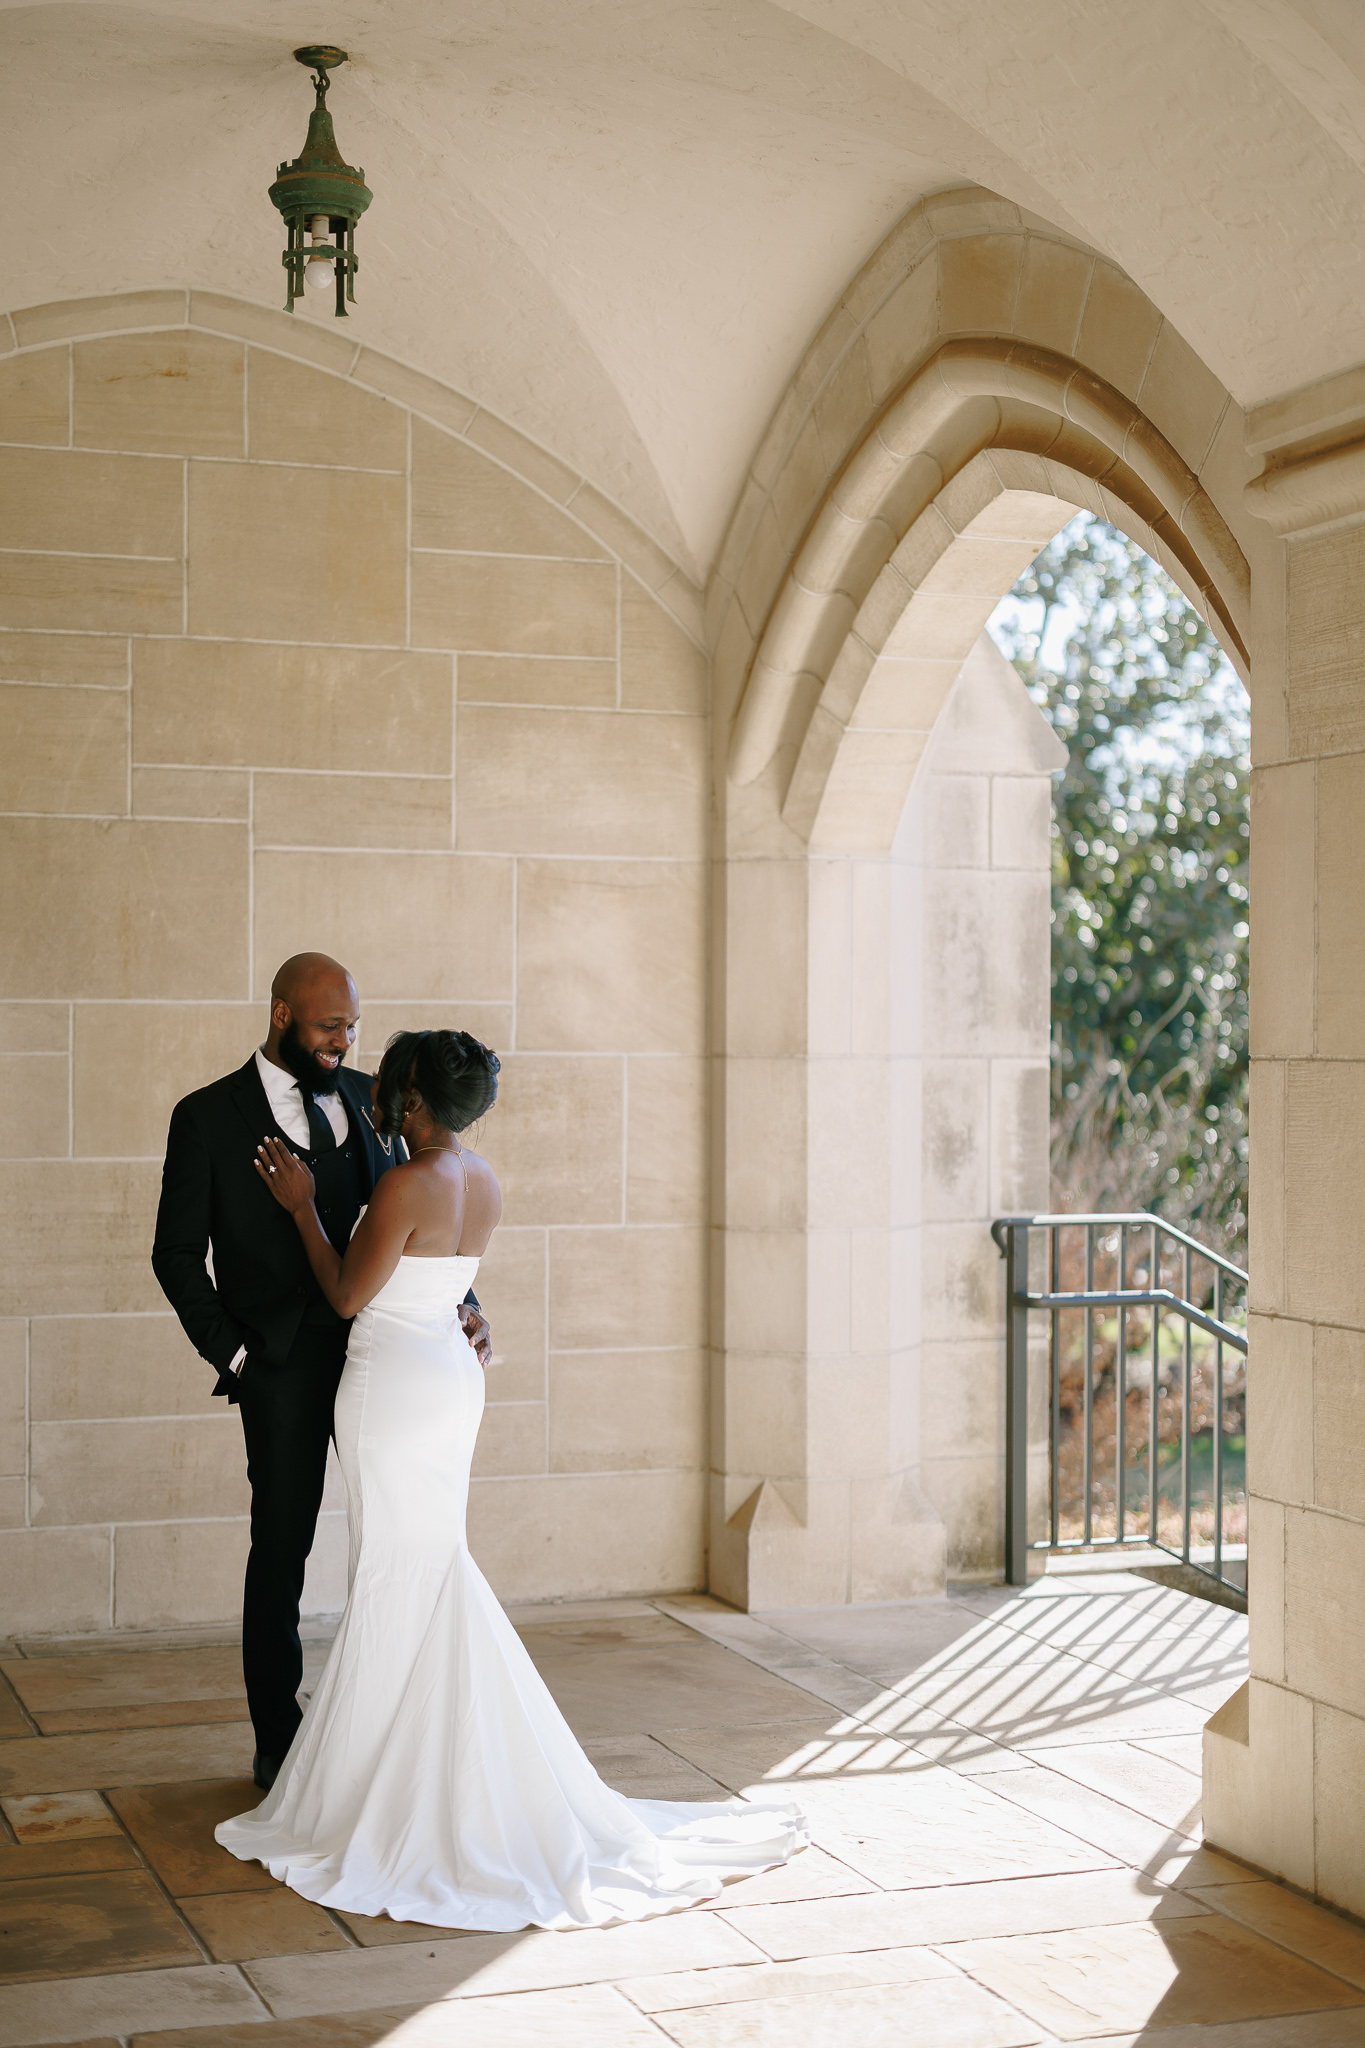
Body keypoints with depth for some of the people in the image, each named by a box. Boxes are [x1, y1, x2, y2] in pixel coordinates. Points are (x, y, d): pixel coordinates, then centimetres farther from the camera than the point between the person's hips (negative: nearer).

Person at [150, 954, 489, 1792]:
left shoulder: (367, 1098, 9)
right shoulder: (209, 1117, -2)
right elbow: (177, 1253, 1)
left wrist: (465, 1305, -1)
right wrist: (233, 1353, -5)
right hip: (285, 1367, -3)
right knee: (282, 1551, 6)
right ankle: (278, 1746, 19)